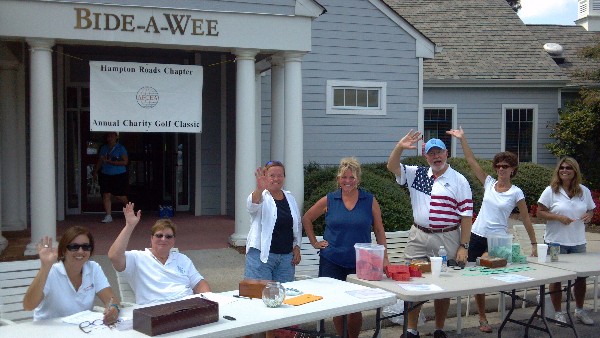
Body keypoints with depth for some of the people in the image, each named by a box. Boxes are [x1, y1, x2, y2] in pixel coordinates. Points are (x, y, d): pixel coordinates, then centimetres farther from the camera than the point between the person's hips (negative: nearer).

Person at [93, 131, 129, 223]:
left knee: (119, 196, 0)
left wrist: (110, 162, -18)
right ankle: (108, 216, -2)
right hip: (105, 175, 4)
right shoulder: (103, 148, 11)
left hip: (119, 176, -4)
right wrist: (95, 172, 12)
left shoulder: (121, 148, -3)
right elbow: (99, 161, 19)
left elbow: (125, 162, -13)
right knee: (106, 195, -6)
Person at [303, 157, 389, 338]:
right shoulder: (328, 200, 2)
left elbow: (379, 230, 6)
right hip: (332, 262, 1)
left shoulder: (370, 201, 2)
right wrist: (315, 242, 7)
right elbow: (306, 219, 13)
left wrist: (384, 257, 0)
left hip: (360, 263, 0)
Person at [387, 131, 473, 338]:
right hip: (418, 237, 2)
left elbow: (466, 215, -4)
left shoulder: (459, 181, -1)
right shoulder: (417, 174, 8)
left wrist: (464, 246, -9)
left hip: (446, 240, -2)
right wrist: (400, 147, -17)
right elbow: (392, 167, 1)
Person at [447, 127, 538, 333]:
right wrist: (462, 139, -5)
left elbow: (526, 219, 1)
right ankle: (482, 318, 17)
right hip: (477, 236, 3)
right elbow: (471, 161, 1)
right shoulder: (489, 183, 4)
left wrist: (534, 244, 1)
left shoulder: (516, 192, -4)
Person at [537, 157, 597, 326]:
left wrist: (588, 216, -9)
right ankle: (558, 312, 19)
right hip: (556, 242, -3)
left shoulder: (584, 191, 4)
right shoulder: (551, 191, -7)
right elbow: (540, 212, -8)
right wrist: (559, 218, -21)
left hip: (578, 242, 4)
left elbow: (591, 210, 14)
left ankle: (580, 310, 30)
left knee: (580, 277, 11)